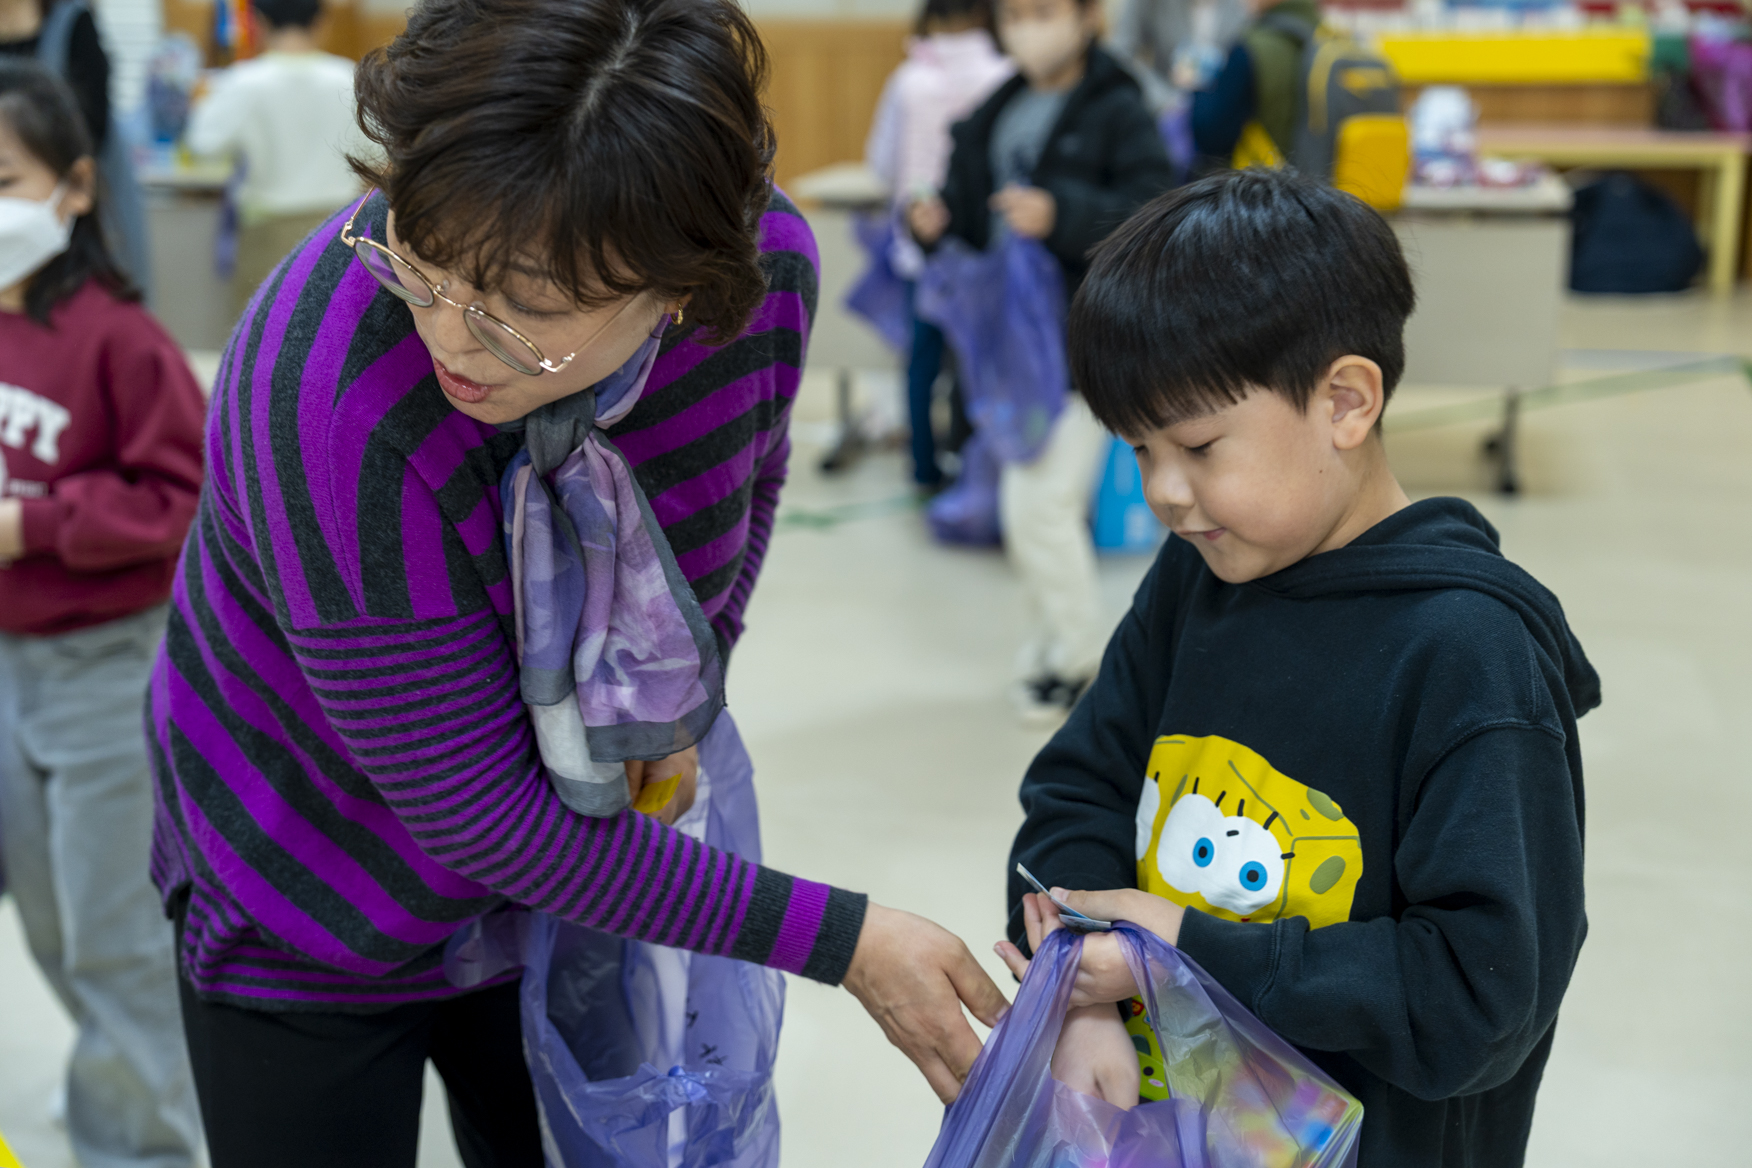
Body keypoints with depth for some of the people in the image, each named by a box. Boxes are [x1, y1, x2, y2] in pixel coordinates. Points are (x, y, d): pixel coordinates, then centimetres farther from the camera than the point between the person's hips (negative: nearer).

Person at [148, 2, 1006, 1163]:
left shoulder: (766, 264, -23)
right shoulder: (329, 393, -38)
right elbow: (474, 807, -30)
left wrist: (685, 705, -7)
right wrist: (840, 938, -27)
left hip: (556, 859, 4)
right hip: (312, 912, -4)